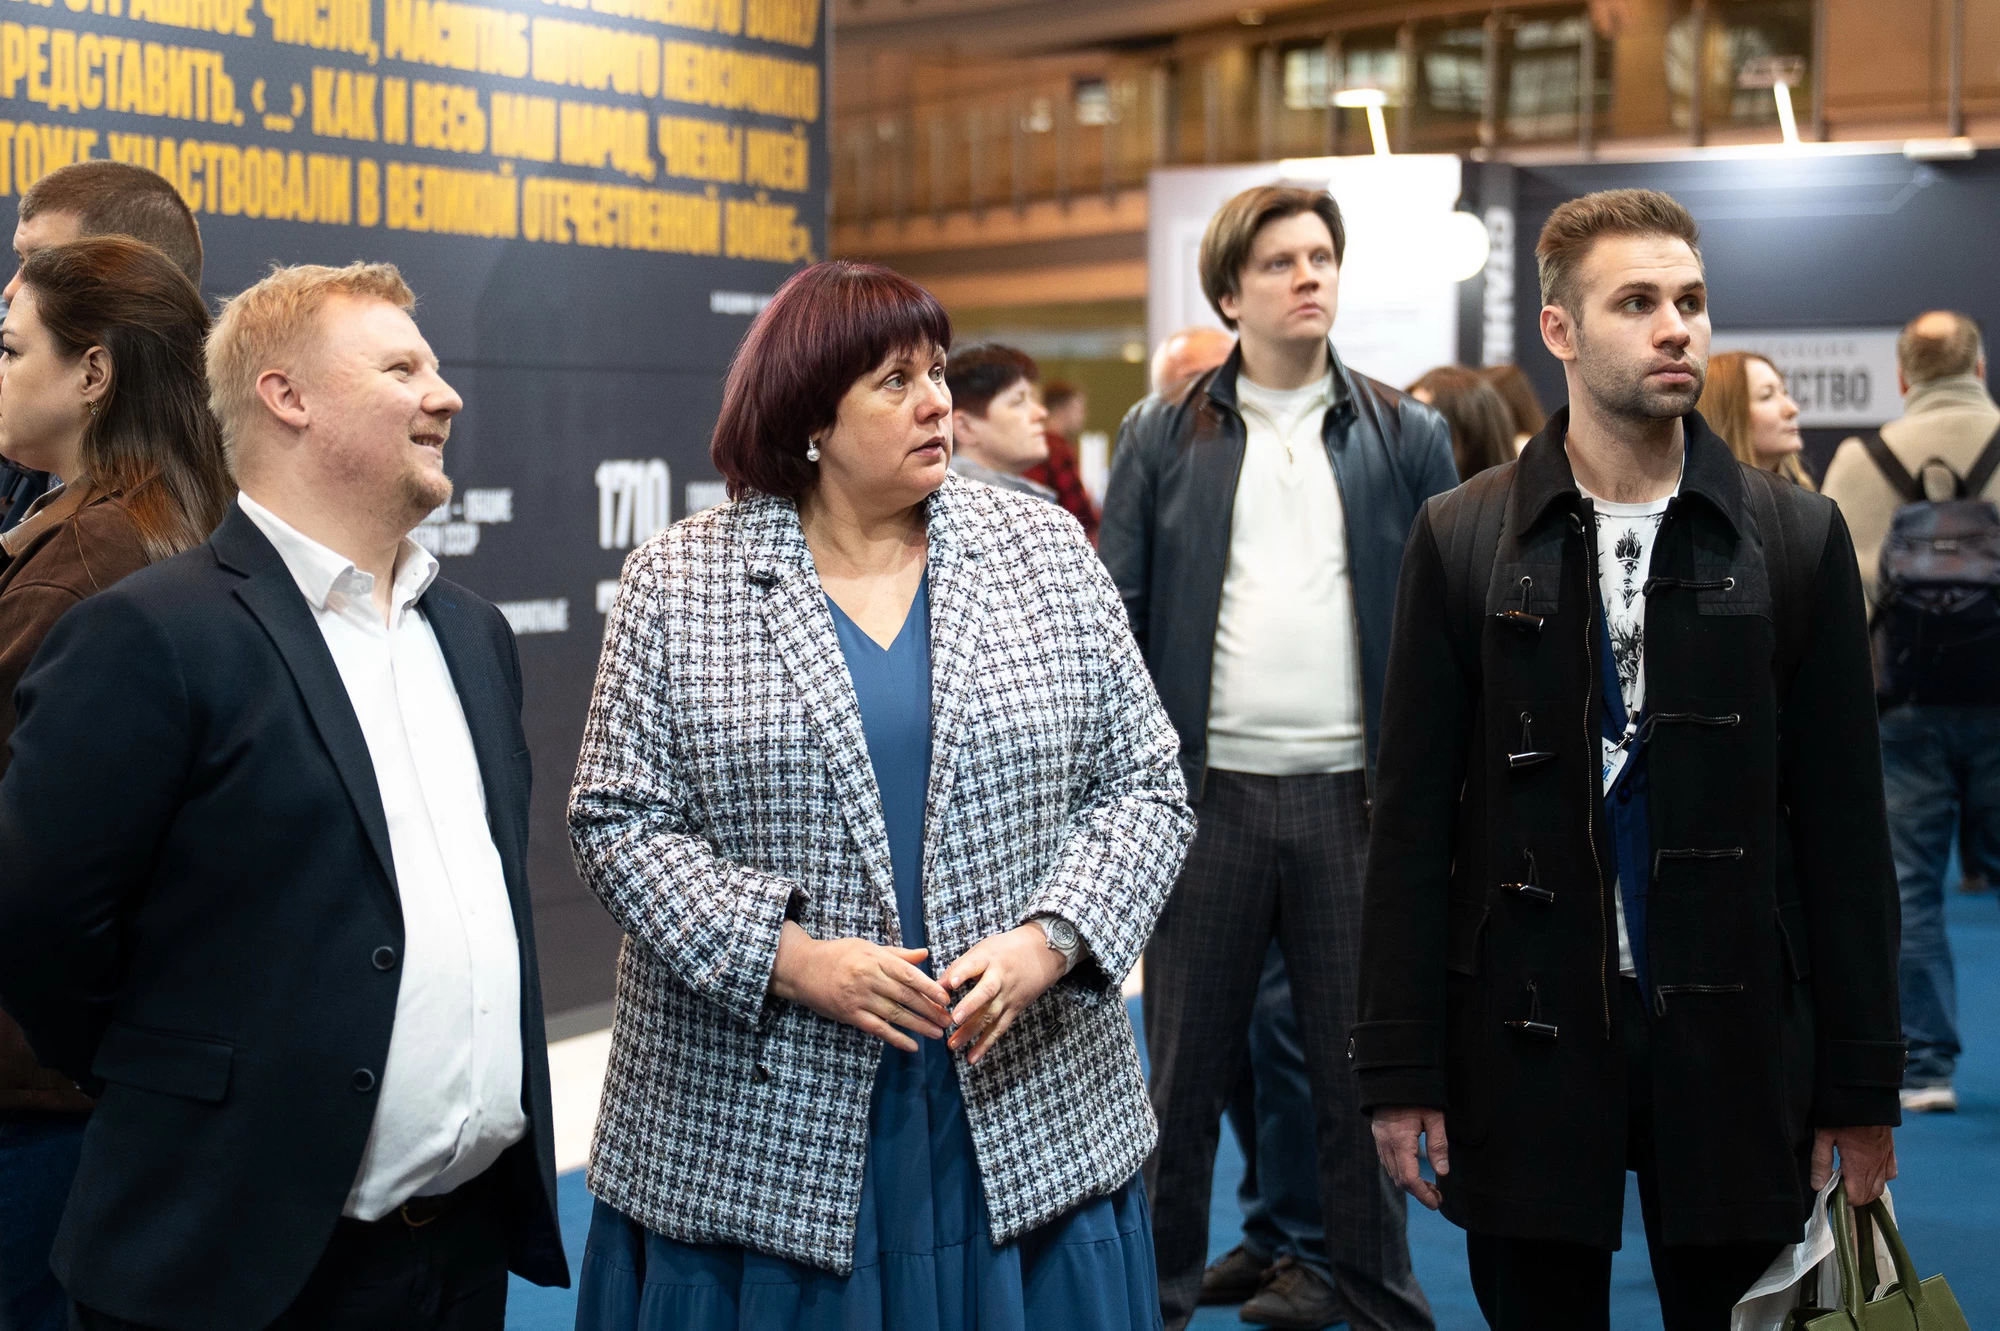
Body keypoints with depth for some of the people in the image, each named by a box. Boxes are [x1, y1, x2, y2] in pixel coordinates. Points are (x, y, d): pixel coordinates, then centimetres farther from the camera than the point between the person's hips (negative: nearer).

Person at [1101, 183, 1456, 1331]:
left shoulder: (1407, 438, 6)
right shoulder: (1163, 439, 5)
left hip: (1355, 795, 0)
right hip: (1209, 794, 0)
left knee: (1359, 1066, 8)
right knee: (1186, 1068, 7)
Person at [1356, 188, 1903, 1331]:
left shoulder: (1796, 539, 3)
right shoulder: (1463, 540, 2)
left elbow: (1845, 826, 3)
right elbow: (1413, 819, 1)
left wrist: (1862, 1085, 1)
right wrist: (1402, 1071, -3)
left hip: (1732, 1043, 0)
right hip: (1527, 1039, 0)